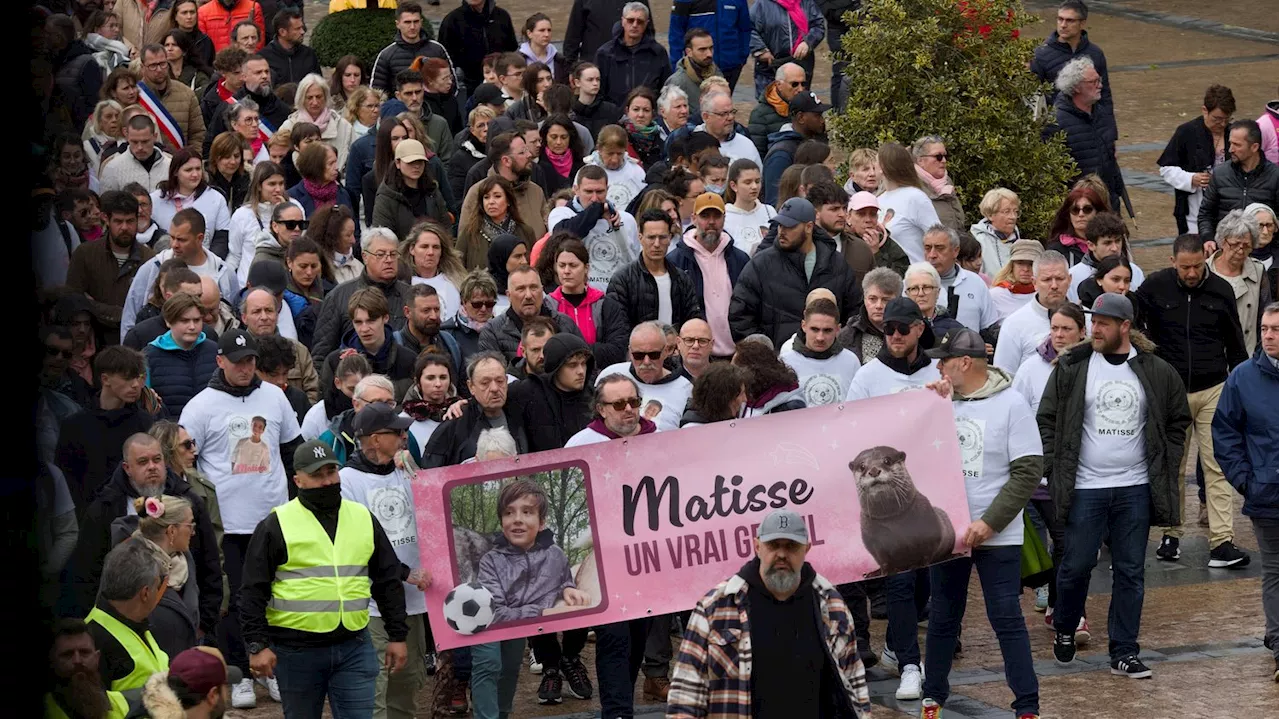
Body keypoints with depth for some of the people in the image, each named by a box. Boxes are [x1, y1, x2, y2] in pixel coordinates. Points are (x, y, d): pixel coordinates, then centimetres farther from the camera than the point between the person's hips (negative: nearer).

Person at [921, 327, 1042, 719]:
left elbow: (1028, 472, -11)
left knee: (1007, 619, -4)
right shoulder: (941, 400, 4)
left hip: (996, 536, -4)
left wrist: (989, 523, -16)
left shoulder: (1011, 404, -9)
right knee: (943, 617, 14)